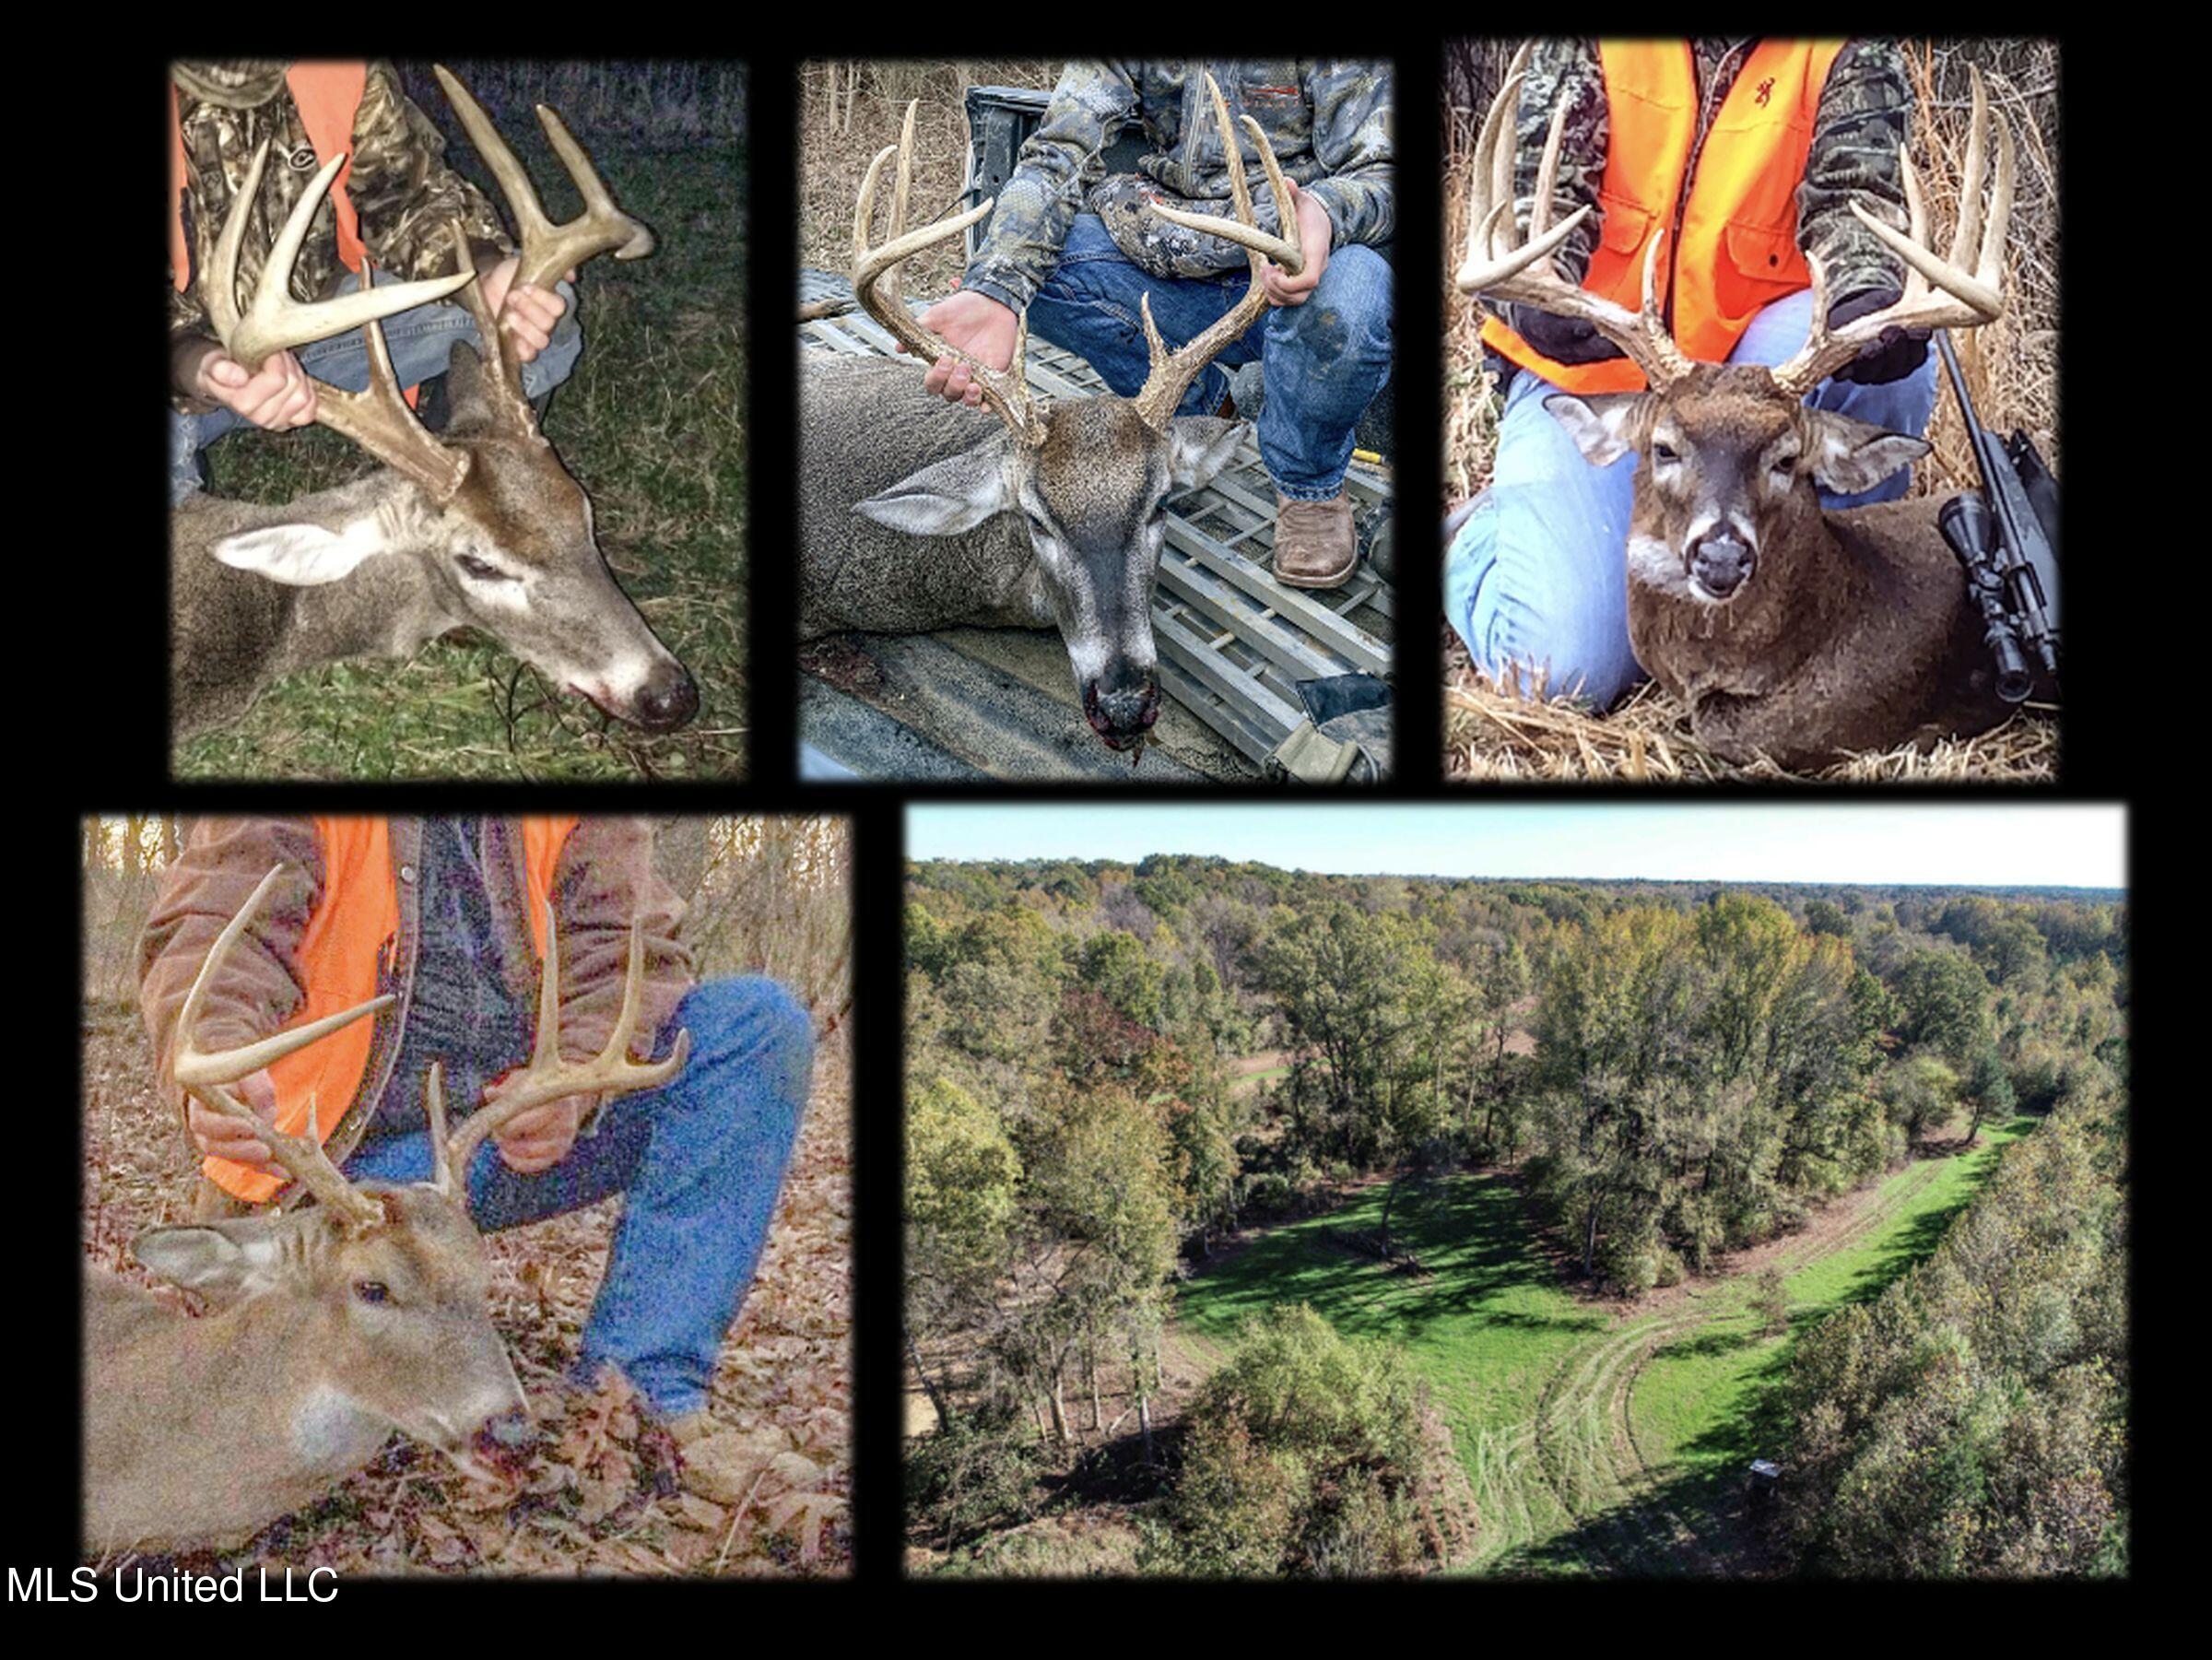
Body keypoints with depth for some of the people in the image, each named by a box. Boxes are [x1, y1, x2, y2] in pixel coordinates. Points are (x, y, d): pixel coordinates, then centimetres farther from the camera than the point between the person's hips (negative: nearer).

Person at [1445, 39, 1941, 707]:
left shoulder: (1855, 54, 0)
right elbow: (1536, 181, -13)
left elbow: (1854, 191, -15)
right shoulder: (1584, 47, -2)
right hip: (1587, 372, -2)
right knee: (1562, 668, -21)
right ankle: (1483, 533, 15)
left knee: (1891, 359, -31)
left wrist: (1868, 294, -39)